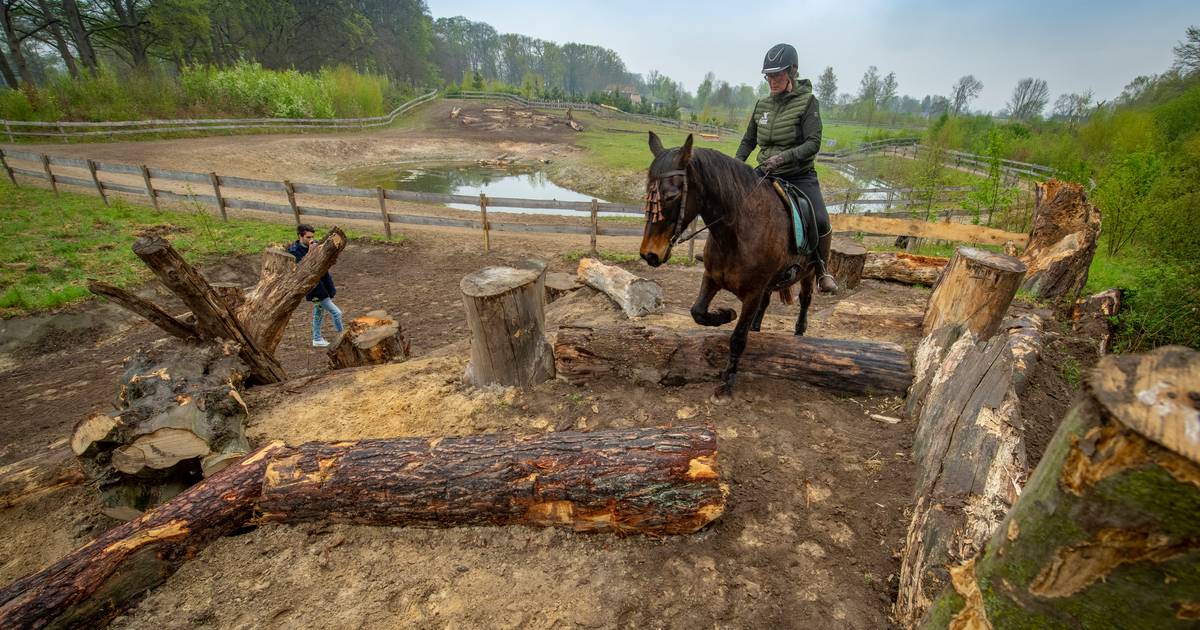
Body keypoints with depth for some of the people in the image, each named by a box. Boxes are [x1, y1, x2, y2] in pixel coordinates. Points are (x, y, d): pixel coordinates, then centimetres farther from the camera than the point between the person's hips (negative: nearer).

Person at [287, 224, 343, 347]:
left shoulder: (314, 245, 1)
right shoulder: (294, 251, -16)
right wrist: (310, 253, -29)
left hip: (322, 284, 8)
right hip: (313, 287, -8)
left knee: (319, 312, 22)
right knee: (336, 312, -9)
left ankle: (317, 339, 39)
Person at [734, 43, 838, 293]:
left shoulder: (807, 101, -5)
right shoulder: (762, 104, 8)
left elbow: (813, 143, -16)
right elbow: (748, 141, 18)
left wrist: (784, 156, -32)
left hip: (800, 176, -4)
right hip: (766, 176, 5)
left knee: (821, 222, -22)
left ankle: (823, 269, 4)